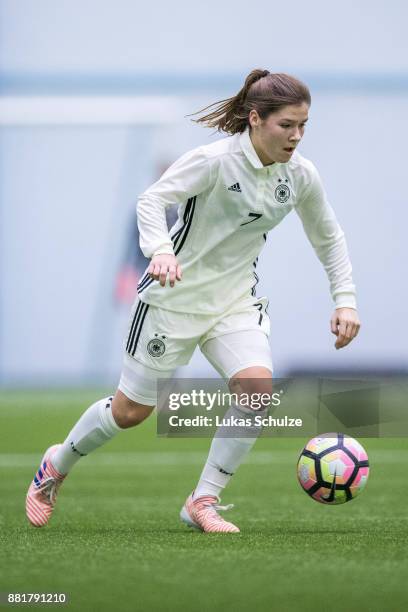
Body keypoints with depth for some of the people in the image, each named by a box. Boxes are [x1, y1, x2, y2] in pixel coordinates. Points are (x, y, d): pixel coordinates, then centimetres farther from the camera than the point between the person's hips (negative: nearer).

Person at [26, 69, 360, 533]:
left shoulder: (300, 175, -4)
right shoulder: (216, 160, -21)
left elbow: (328, 237, 11)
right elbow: (151, 199, -26)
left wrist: (345, 300, 3)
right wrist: (161, 249, -44)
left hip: (235, 299, 5)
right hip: (175, 294, -5)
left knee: (257, 386, -21)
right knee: (131, 410, 4)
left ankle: (203, 501, -8)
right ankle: (56, 466, 33)